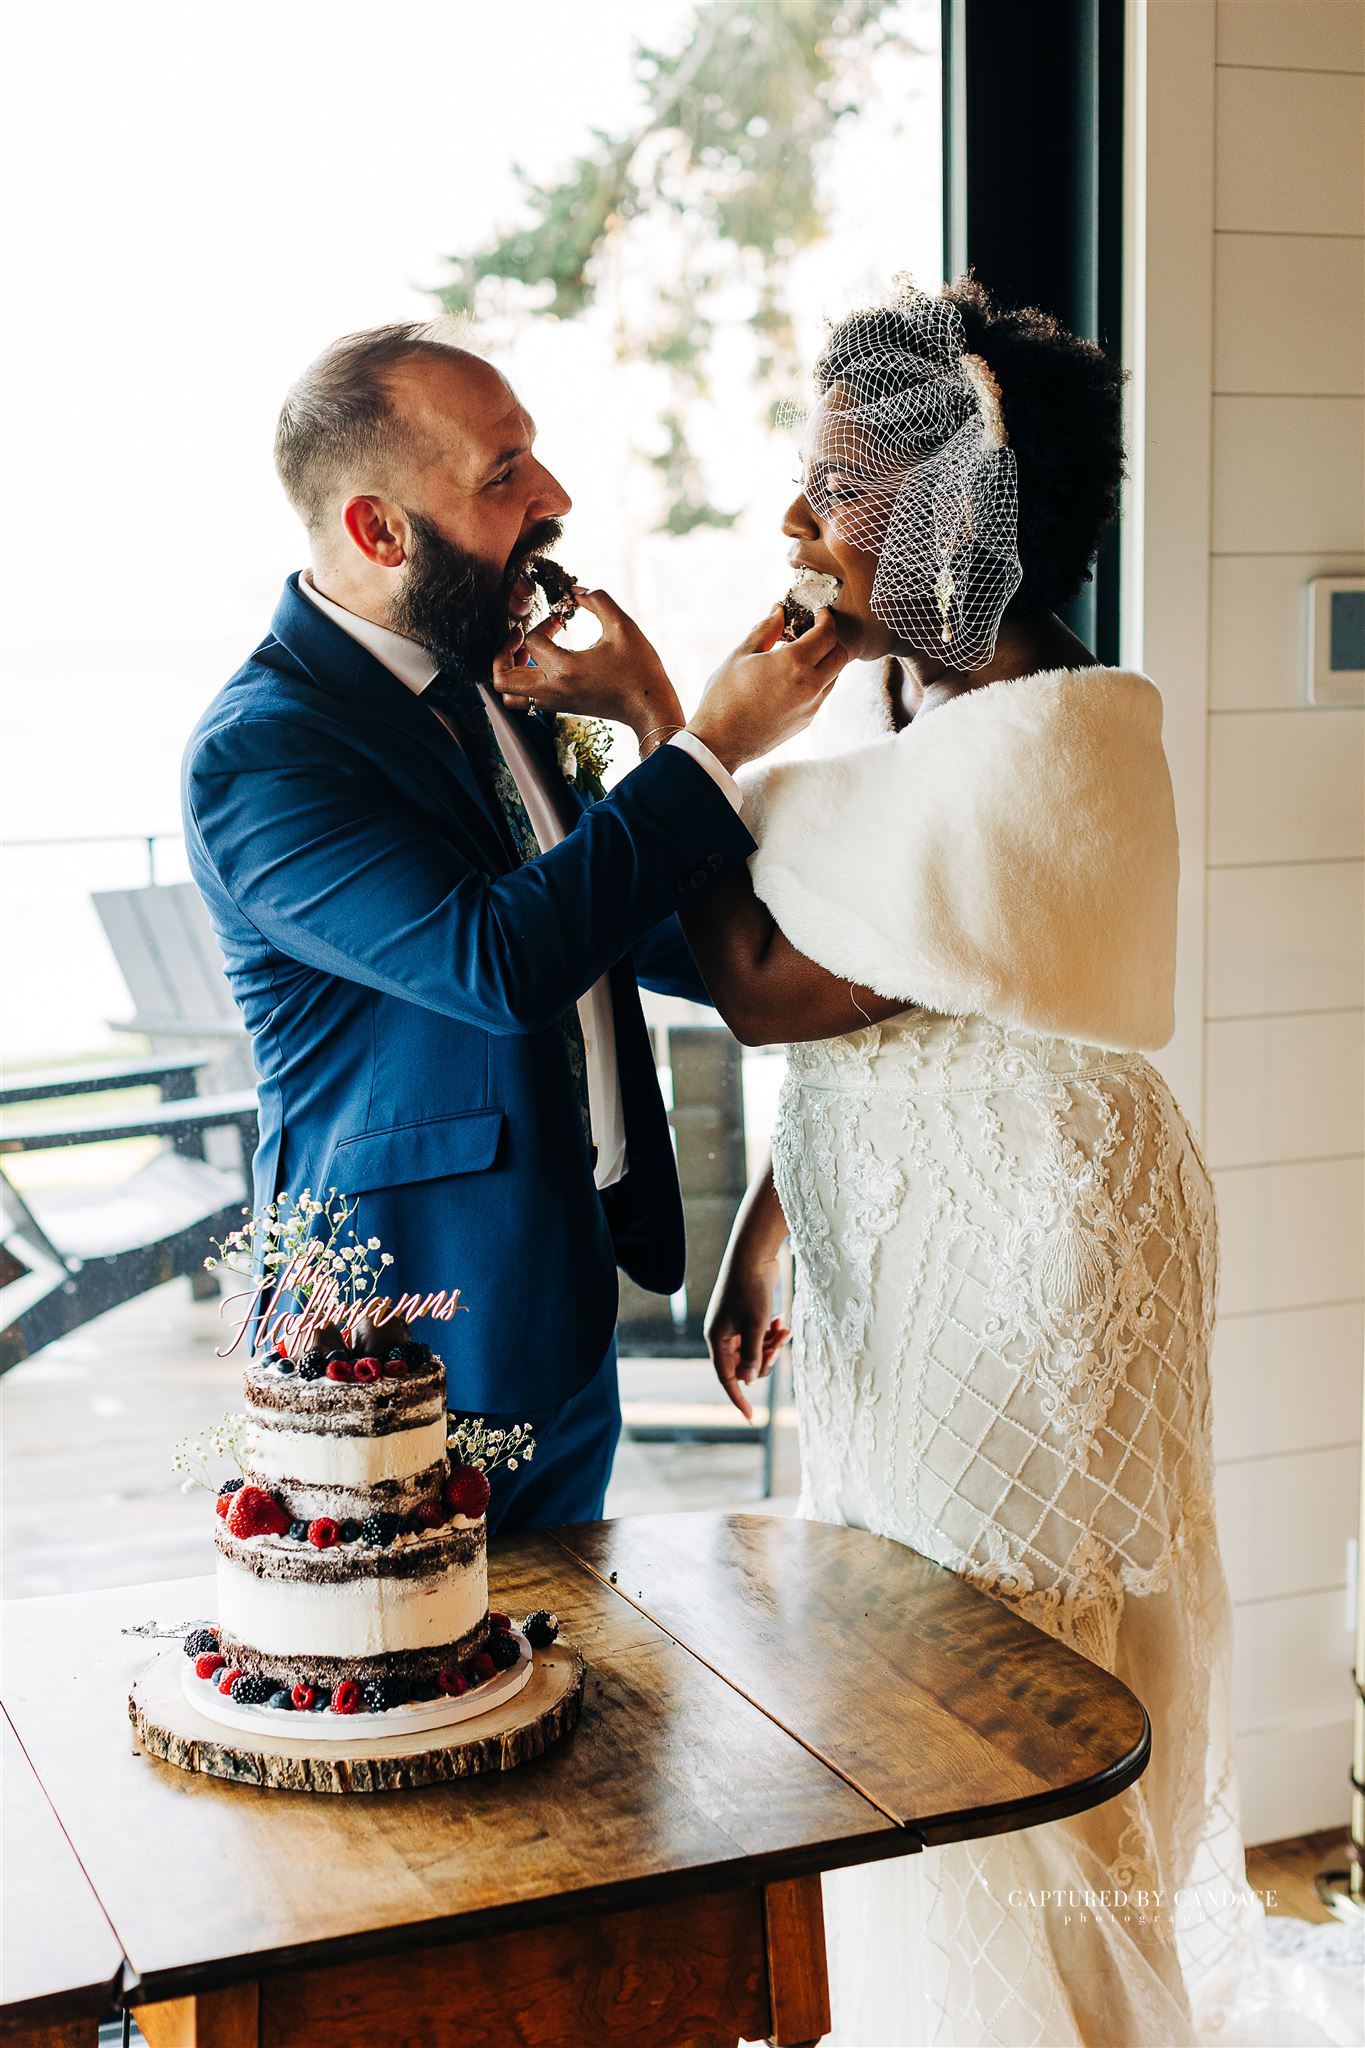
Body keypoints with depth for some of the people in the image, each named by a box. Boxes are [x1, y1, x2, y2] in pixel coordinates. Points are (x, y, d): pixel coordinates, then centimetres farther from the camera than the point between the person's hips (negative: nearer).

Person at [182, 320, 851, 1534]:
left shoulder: (483, 678, 8)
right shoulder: (258, 750, -20)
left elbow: (611, 923, 18)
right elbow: (500, 961, -31)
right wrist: (707, 750, -24)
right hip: (418, 1337, -8)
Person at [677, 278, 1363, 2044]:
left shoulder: (1045, 743, -25)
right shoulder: (885, 695, 5)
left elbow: (775, 988, -24)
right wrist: (760, 1236, 13)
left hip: (1022, 1277, -10)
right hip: (897, 1254, 10)